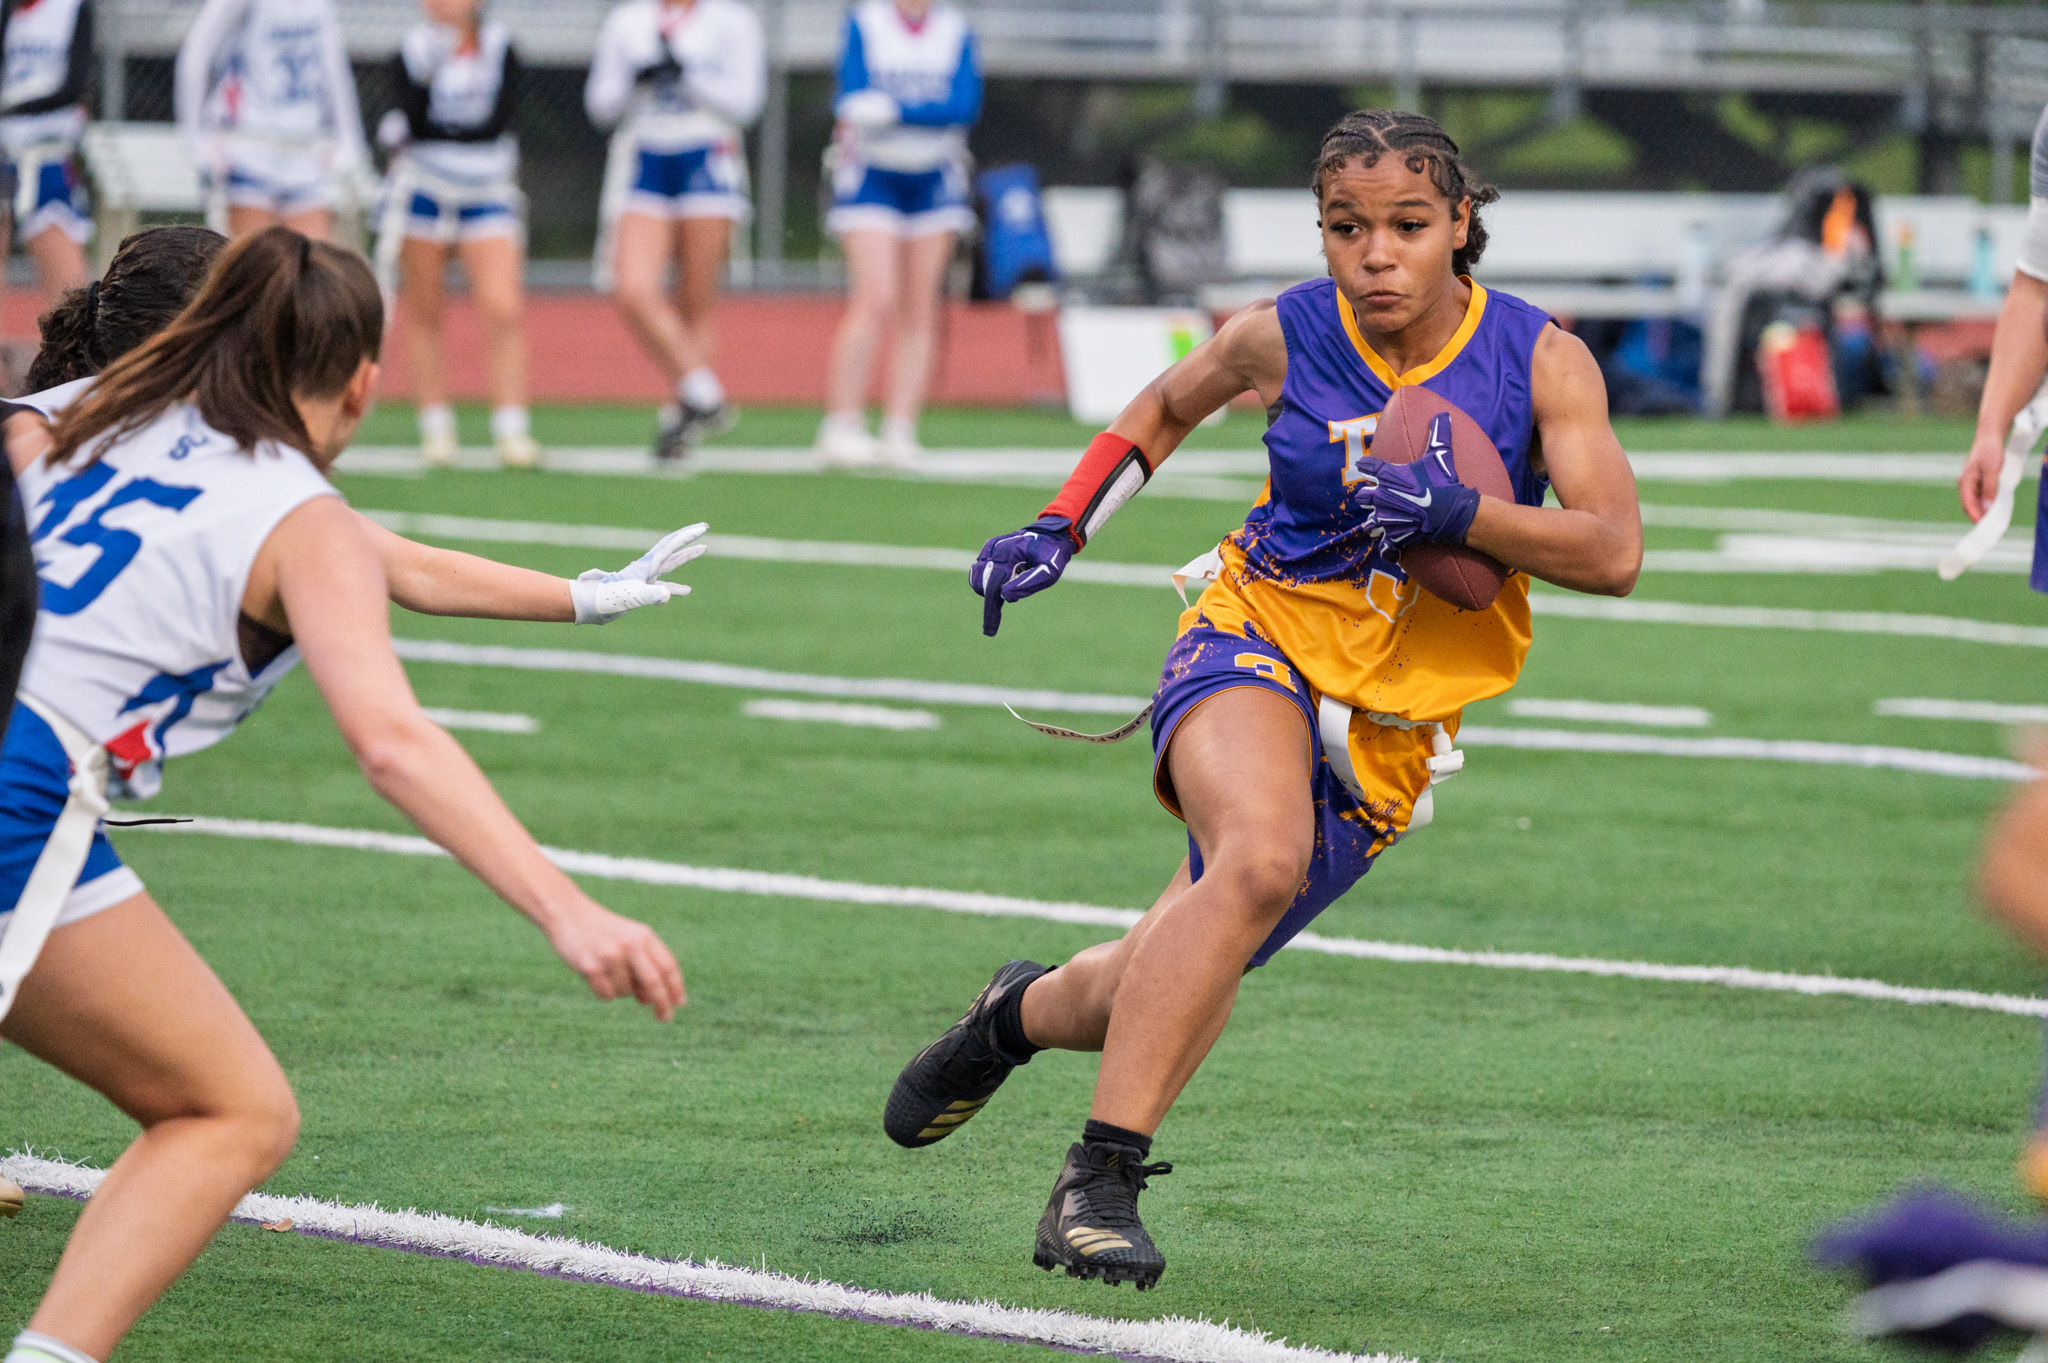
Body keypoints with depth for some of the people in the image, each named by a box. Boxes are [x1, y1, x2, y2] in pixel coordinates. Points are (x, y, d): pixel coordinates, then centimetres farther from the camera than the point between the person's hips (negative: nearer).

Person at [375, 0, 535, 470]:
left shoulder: (501, 49, -1)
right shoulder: (414, 52, -3)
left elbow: (496, 122, -13)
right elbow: (419, 121, -16)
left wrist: (437, 130, -15)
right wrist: (427, 74, -27)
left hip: (487, 192, 0)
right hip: (422, 189, 0)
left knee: (505, 308, -13)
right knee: (422, 312, 3)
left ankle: (512, 431, -10)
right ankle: (435, 427, 13)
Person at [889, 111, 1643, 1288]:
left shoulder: (1543, 361, -7)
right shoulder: (1283, 338, -4)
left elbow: (1615, 551, -14)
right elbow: (1163, 411, 17)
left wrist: (1454, 512, -27)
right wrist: (1060, 531, 5)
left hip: (1391, 722, 2)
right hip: (1262, 636, -2)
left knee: (1178, 985, 4)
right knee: (1261, 858, -35)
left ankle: (1023, 1012, 41)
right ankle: (1100, 1184, -31)